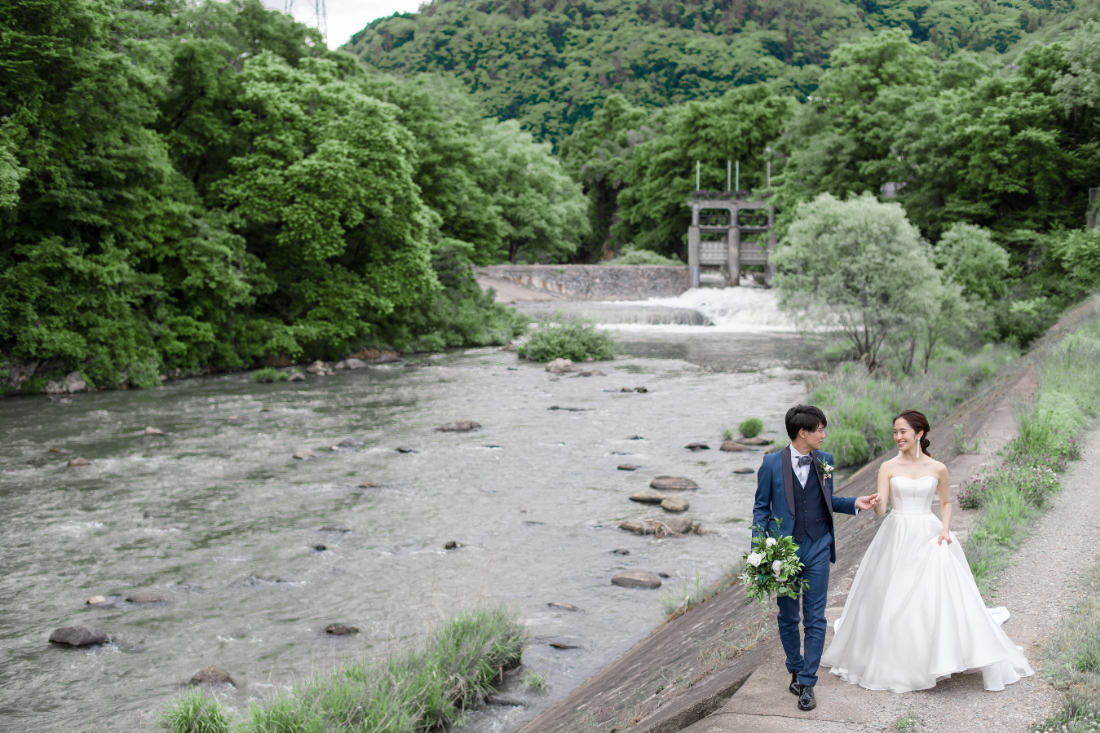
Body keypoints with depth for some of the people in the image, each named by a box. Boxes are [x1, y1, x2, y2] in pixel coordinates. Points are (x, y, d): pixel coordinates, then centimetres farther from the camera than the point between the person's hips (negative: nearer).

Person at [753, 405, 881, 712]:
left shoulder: (824, 461, 4)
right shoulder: (772, 463, -5)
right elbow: (761, 508, 1)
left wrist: (855, 503, 0)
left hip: (818, 549, 2)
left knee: (815, 618, 1)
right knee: (788, 617, 12)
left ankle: (807, 683, 8)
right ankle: (795, 669, 32)